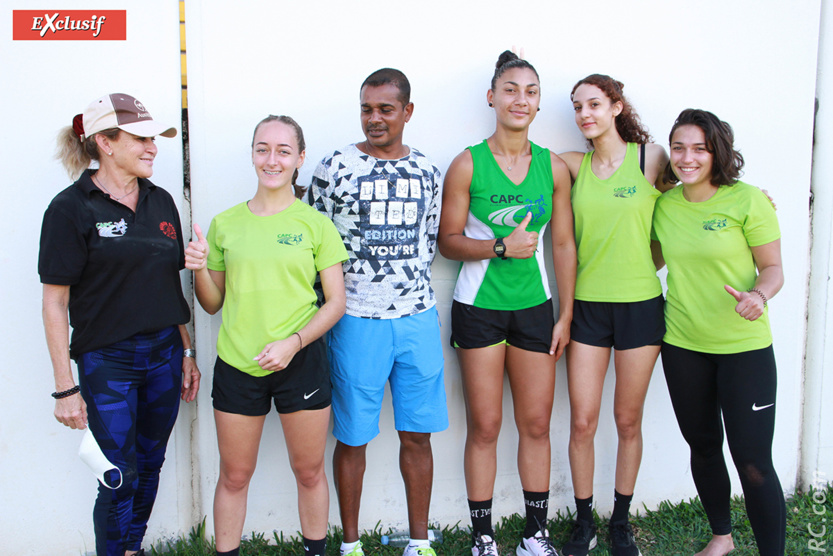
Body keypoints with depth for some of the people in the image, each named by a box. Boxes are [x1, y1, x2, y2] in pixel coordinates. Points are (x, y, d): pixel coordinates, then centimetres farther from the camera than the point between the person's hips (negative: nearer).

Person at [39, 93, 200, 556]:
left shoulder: (160, 201, 8)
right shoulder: (71, 209, -9)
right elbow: (55, 302, -9)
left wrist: (187, 352, 13)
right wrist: (66, 387, -12)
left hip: (164, 353, 6)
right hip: (108, 361, -5)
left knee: (150, 465, 15)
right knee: (120, 478, 0)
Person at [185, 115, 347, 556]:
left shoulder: (315, 225, -1)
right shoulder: (225, 224, 5)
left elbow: (336, 302, -1)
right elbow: (213, 304, 11)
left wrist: (293, 342, -14)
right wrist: (200, 270, -8)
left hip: (301, 361, -1)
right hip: (236, 363, 2)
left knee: (309, 471, 11)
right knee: (234, 475, 11)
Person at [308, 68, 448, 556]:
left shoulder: (427, 172, 8)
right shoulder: (336, 168, -2)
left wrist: (410, 290, 10)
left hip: (418, 319, 3)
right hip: (356, 321, -3)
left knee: (418, 435, 9)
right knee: (353, 438, 6)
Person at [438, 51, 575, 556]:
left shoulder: (554, 167, 3)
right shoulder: (468, 165, -5)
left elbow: (564, 244, 6)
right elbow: (449, 240, -4)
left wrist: (566, 316, 5)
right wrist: (501, 247, -20)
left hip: (534, 306, 3)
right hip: (479, 306, -3)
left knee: (536, 424, 8)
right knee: (484, 425, 4)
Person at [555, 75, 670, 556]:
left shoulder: (651, 157, -1)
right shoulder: (575, 165, 4)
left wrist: (643, 265, 2)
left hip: (639, 304, -1)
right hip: (587, 304, 2)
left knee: (629, 421, 9)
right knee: (583, 422, 1)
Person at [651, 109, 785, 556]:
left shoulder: (747, 200, -11)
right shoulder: (663, 204, 2)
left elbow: (773, 268, -6)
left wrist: (758, 295, -26)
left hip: (744, 346, -4)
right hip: (682, 344, 5)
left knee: (753, 461, -6)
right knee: (702, 446, 17)